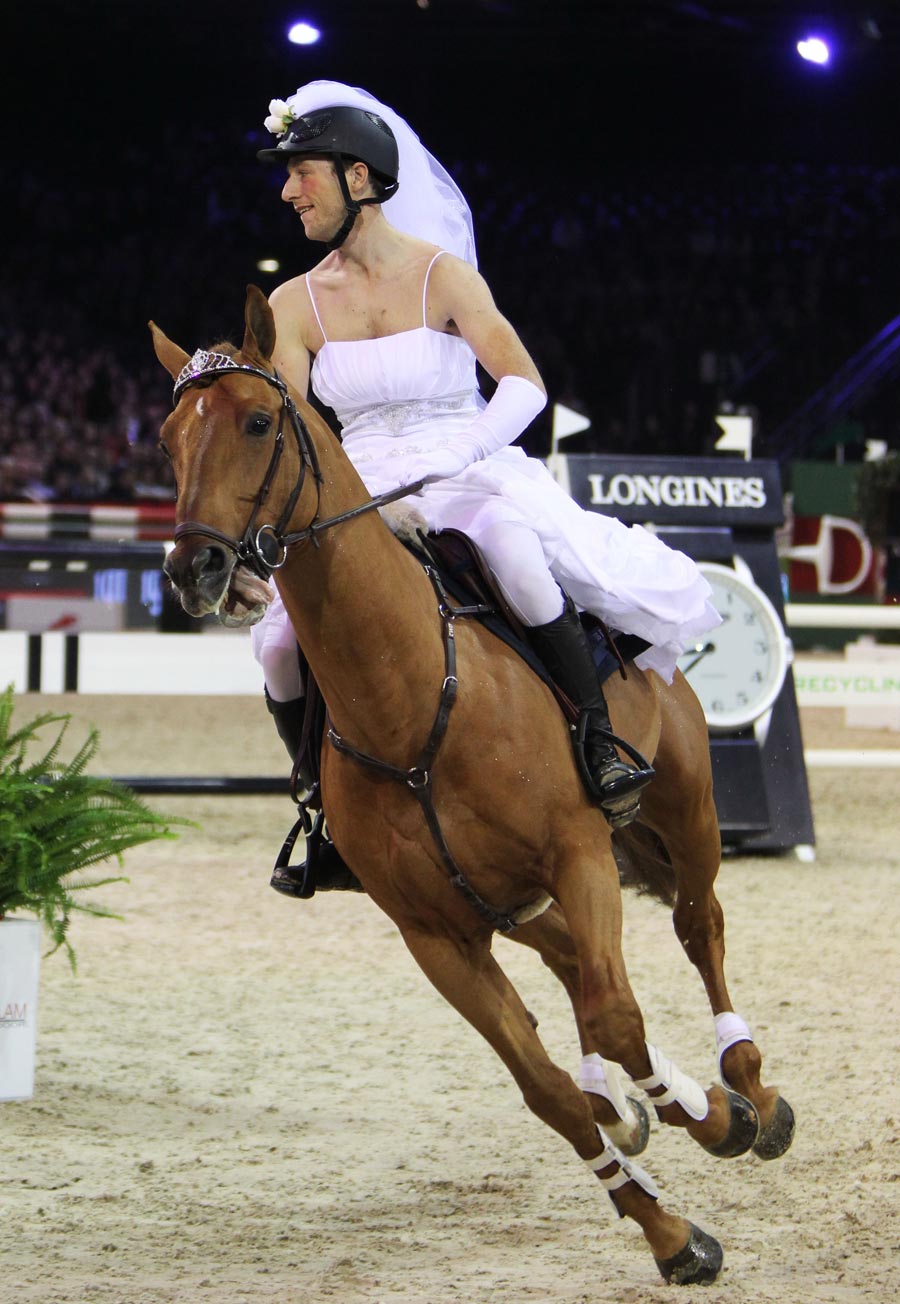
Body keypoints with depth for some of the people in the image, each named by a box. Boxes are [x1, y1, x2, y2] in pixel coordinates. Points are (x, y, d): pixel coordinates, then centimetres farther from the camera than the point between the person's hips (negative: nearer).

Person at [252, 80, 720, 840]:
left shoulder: (442, 275, -5)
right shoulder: (295, 306, 5)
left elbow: (525, 384, -16)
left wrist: (448, 457, -30)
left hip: (473, 481, -3)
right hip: (357, 498, 4)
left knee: (507, 536, -39)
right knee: (282, 644, -20)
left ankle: (602, 741, -31)